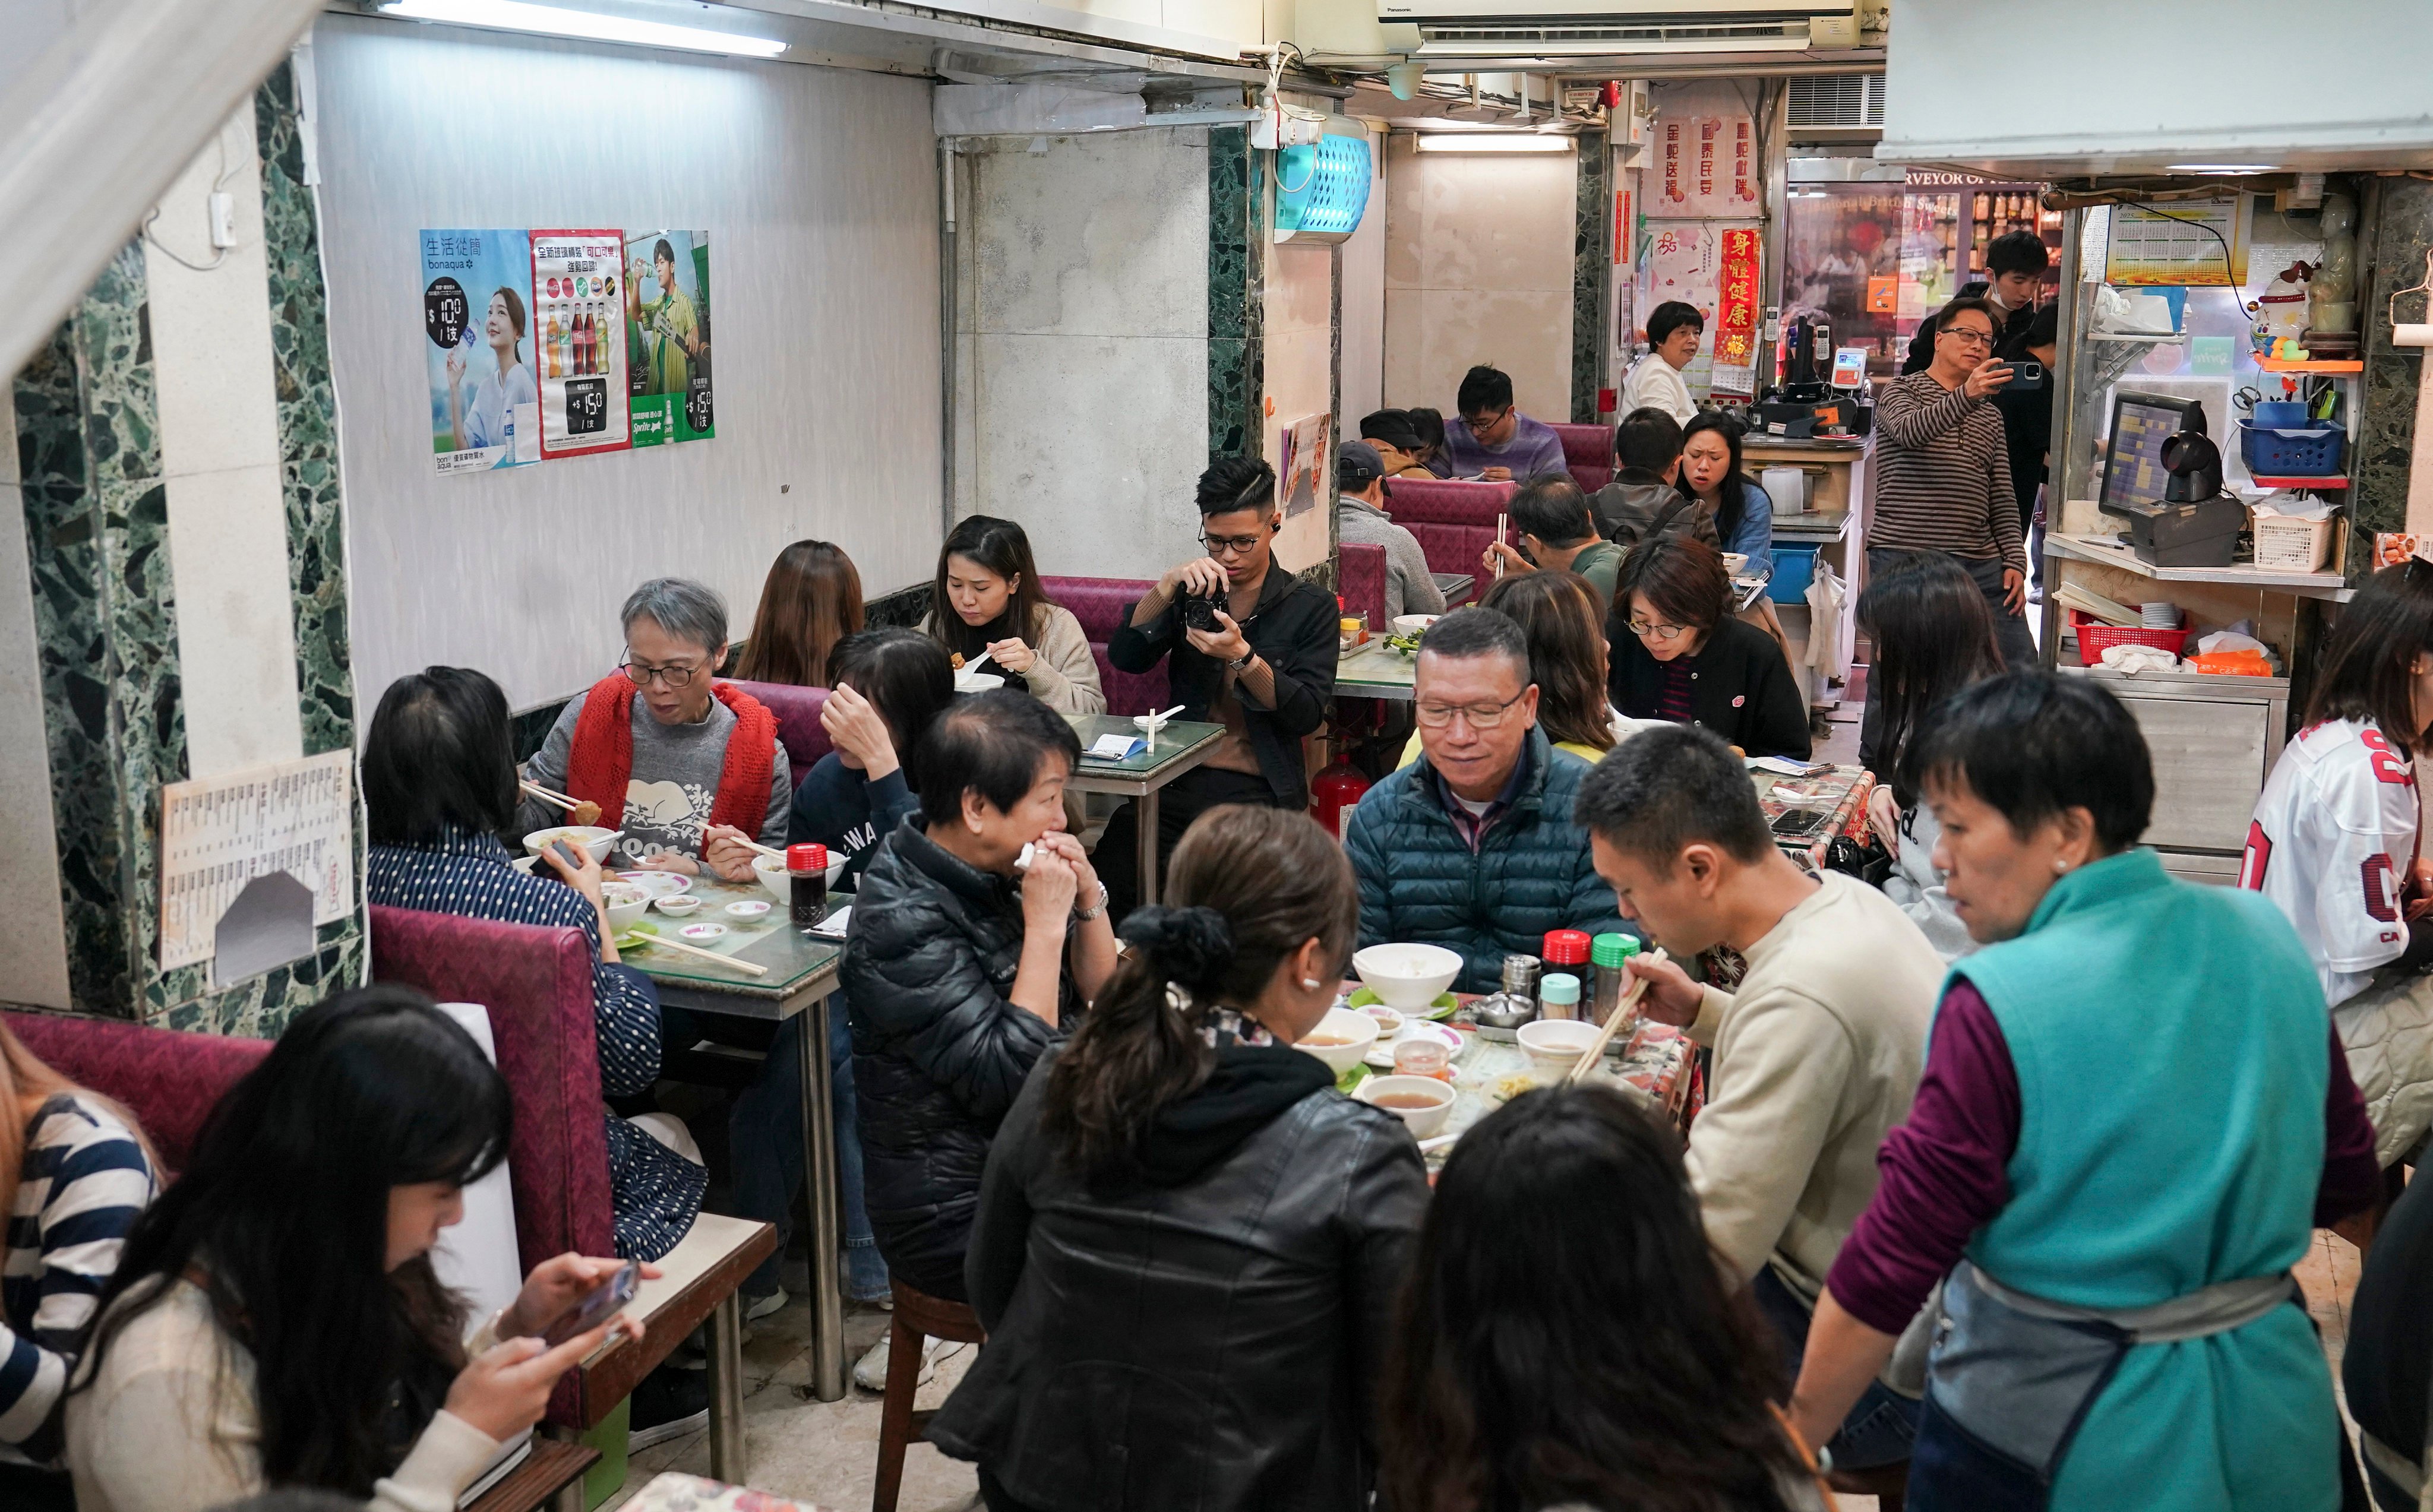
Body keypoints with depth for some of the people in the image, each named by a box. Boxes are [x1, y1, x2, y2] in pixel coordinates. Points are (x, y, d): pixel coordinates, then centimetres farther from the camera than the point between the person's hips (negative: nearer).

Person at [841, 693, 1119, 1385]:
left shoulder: (998, 874, 3)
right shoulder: (903, 919, -21)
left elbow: (1102, 1002, 11)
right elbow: (1009, 1079, -26)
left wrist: (1087, 899, -6)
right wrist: (1045, 927, -23)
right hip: (957, 1217, -8)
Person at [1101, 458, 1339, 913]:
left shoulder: (1311, 606, 7)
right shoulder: (1195, 594, 16)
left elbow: (1308, 716, -3)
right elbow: (1125, 657, 2)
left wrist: (1243, 657, -17)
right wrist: (1167, 585, -10)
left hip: (1258, 790, -3)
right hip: (1180, 778, 3)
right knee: (1115, 861, -25)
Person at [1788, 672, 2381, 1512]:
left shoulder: (1999, 1007, -23)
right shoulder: (2267, 942, -5)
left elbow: (1888, 1271, -20)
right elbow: (2345, 1185, 6)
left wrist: (1787, 1444, -9)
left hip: (2054, 1444, -5)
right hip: (2269, 1426, 6)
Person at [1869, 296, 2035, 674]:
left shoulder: (1991, 415, 24)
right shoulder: (1902, 391, 7)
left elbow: (2003, 497, 20)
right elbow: (1911, 431, -18)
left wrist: (2014, 561, 7)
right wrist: (1967, 396, -34)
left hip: (1980, 563, 6)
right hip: (1905, 557, -6)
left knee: (2020, 665, -2)